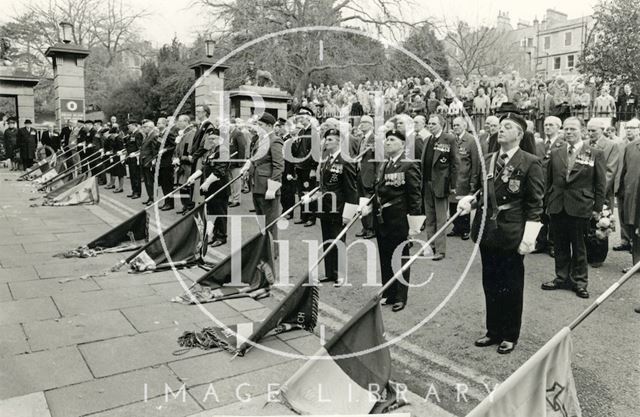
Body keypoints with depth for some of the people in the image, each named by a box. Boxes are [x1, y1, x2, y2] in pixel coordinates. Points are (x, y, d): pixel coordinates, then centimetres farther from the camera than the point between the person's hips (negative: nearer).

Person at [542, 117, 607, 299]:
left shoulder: (595, 154, -1)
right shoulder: (555, 153, 8)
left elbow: (600, 184, 0)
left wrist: (597, 208, -3)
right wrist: (548, 202, 8)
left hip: (580, 208, -3)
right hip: (557, 207, 3)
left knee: (579, 246, 7)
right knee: (560, 245, 11)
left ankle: (579, 281, 19)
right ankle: (561, 277, 24)